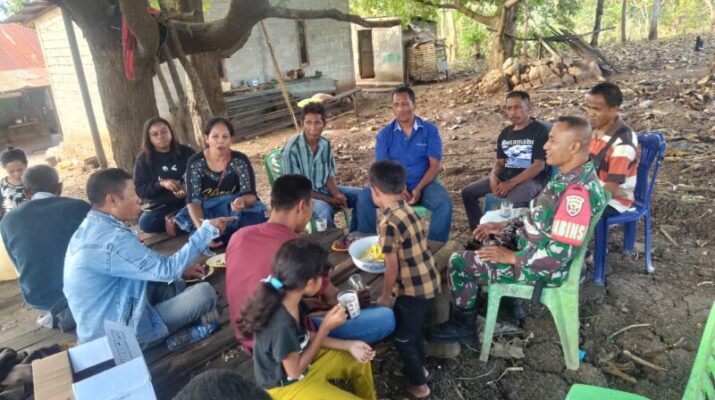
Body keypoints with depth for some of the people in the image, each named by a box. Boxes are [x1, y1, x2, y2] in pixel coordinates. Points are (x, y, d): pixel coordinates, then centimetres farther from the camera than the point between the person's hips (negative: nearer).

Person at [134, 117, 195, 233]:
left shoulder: (186, 152, 9)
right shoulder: (143, 159, 6)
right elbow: (139, 190, 1)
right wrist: (161, 184, -17)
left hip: (189, 200, 0)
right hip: (161, 207, 0)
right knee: (145, 222, -33)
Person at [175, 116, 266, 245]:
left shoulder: (240, 160, -11)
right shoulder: (195, 162, -11)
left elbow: (250, 194, -15)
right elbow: (193, 200, -17)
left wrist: (242, 201, -41)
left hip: (234, 210, -1)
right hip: (206, 213, 1)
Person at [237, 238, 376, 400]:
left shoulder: (292, 301, -13)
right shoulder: (282, 325, -38)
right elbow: (295, 371, -23)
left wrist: (348, 345, -4)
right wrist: (326, 327, -24)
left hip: (300, 359, 8)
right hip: (287, 386, -8)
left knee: (360, 363, 13)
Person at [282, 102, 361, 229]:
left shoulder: (326, 144, -3)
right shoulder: (292, 148, -20)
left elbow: (329, 176, 6)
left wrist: (336, 194, -17)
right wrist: (328, 199, -20)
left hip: (324, 189, 6)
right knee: (324, 210, -36)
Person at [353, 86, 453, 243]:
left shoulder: (430, 130, 2)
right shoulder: (385, 133, 5)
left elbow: (434, 165, -4)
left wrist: (419, 189, -20)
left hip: (423, 185, -1)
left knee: (444, 203, -30)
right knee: (364, 198, -24)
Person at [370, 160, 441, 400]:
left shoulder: (389, 222, -25)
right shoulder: (407, 209, 1)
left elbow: (392, 267, -19)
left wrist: (385, 296, -6)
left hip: (414, 288, -8)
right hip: (427, 281, 8)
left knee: (403, 337, 11)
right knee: (413, 329, 27)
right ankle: (419, 367, 46)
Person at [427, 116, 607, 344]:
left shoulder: (577, 192, -31)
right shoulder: (571, 175, 1)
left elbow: (560, 253, -31)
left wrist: (513, 257, -21)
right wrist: (505, 226, 6)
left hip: (545, 267, -10)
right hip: (533, 248, 10)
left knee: (460, 263, -8)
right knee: (488, 242, 27)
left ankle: (463, 327, 11)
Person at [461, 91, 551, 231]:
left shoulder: (540, 131, -8)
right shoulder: (505, 133, 13)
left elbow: (539, 165, -15)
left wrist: (511, 183, -22)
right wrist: (493, 177, -10)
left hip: (532, 179, -7)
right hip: (505, 176, 7)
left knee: (509, 204, -38)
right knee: (468, 192, -6)